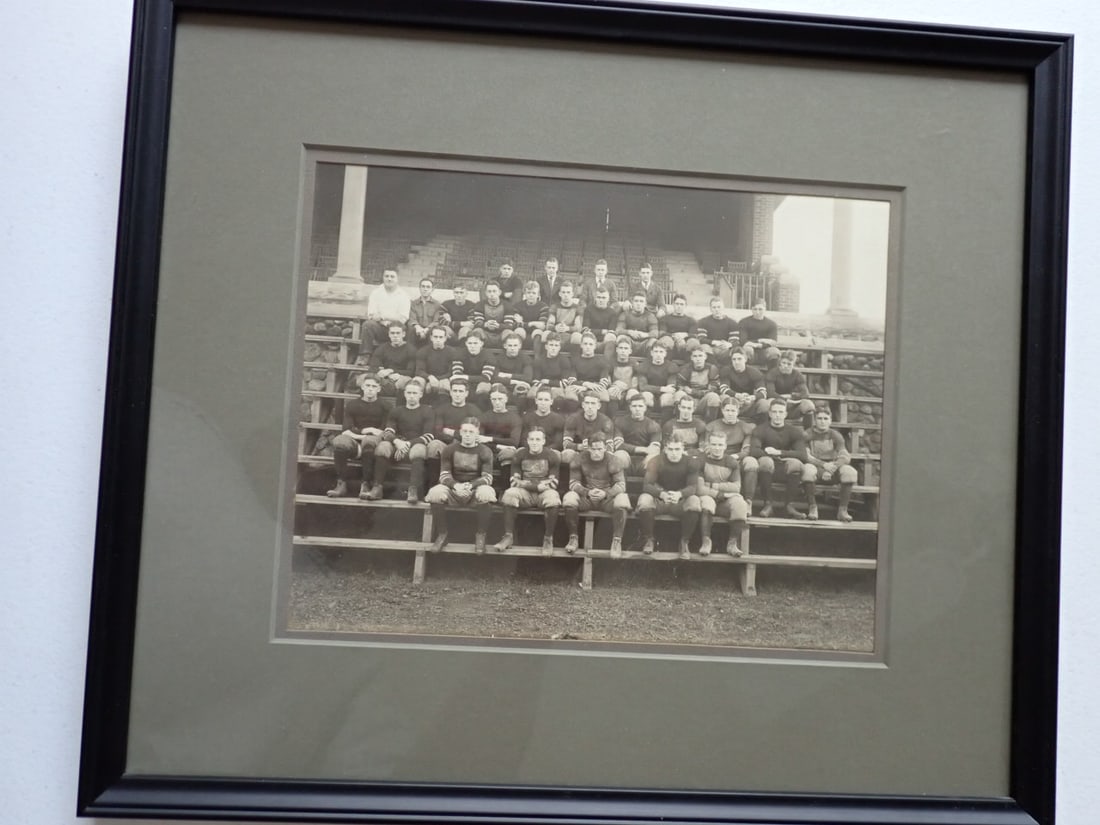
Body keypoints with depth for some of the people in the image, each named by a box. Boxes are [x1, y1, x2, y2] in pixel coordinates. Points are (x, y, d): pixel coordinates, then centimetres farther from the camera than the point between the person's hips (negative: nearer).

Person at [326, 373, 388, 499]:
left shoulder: (383, 407, 12)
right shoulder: (351, 405, 17)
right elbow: (347, 429, 6)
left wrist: (360, 435, -9)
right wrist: (365, 430, -9)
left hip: (373, 440, -2)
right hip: (353, 441, 2)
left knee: (369, 441, -40)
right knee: (338, 442, -34)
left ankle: (365, 484, -32)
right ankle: (341, 484, -26)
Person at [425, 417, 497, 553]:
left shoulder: (485, 452, 0)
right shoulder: (449, 449, 5)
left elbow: (487, 478, -9)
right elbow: (444, 475, -4)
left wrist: (470, 485, -29)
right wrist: (455, 485, -27)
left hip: (476, 488, -1)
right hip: (453, 488, 1)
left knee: (486, 492, -37)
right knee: (435, 493, -30)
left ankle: (480, 536, -19)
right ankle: (442, 535, -14)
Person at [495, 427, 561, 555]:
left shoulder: (552, 456, 0)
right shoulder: (520, 454, 3)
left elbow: (553, 483, -3)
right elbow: (515, 482, -1)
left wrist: (527, 484, -14)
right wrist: (537, 486, -15)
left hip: (544, 492, -1)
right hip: (524, 492, 1)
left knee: (553, 498, -36)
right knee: (509, 494, -30)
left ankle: (548, 539, -21)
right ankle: (508, 536, -23)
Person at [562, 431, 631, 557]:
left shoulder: (613, 461, -4)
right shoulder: (579, 459, -3)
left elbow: (621, 484, -9)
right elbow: (573, 483, -6)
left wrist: (606, 493, -30)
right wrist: (588, 492, -27)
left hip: (607, 498, 0)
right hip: (585, 497, 0)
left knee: (622, 500, -33)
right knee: (569, 498, -31)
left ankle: (617, 541, -19)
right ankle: (573, 538, -12)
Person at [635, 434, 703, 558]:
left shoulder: (690, 462, -8)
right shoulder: (656, 462, -10)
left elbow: (693, 486, -17)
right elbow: (647, 485, -19)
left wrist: (679, 494, -42)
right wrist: (662, 494, -42)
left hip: (681, 500, 0)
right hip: (659, 500, 0)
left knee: (694, 501, -32)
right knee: (644, 499, -32)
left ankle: (684, 542, -14)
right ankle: (648, 539, -10)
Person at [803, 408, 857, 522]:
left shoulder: (836, 435, 7)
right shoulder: (808, 435, 2)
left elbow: (846, 457, -5)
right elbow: (805, 456, -11)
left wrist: (832, 467, -24)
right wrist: (823, 464, -26)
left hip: (833, 470, 2)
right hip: (816, 466, -2)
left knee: (850, 471, -29)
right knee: (808, 469, -39)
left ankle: (843, 509, -21)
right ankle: (813, 507, -24)